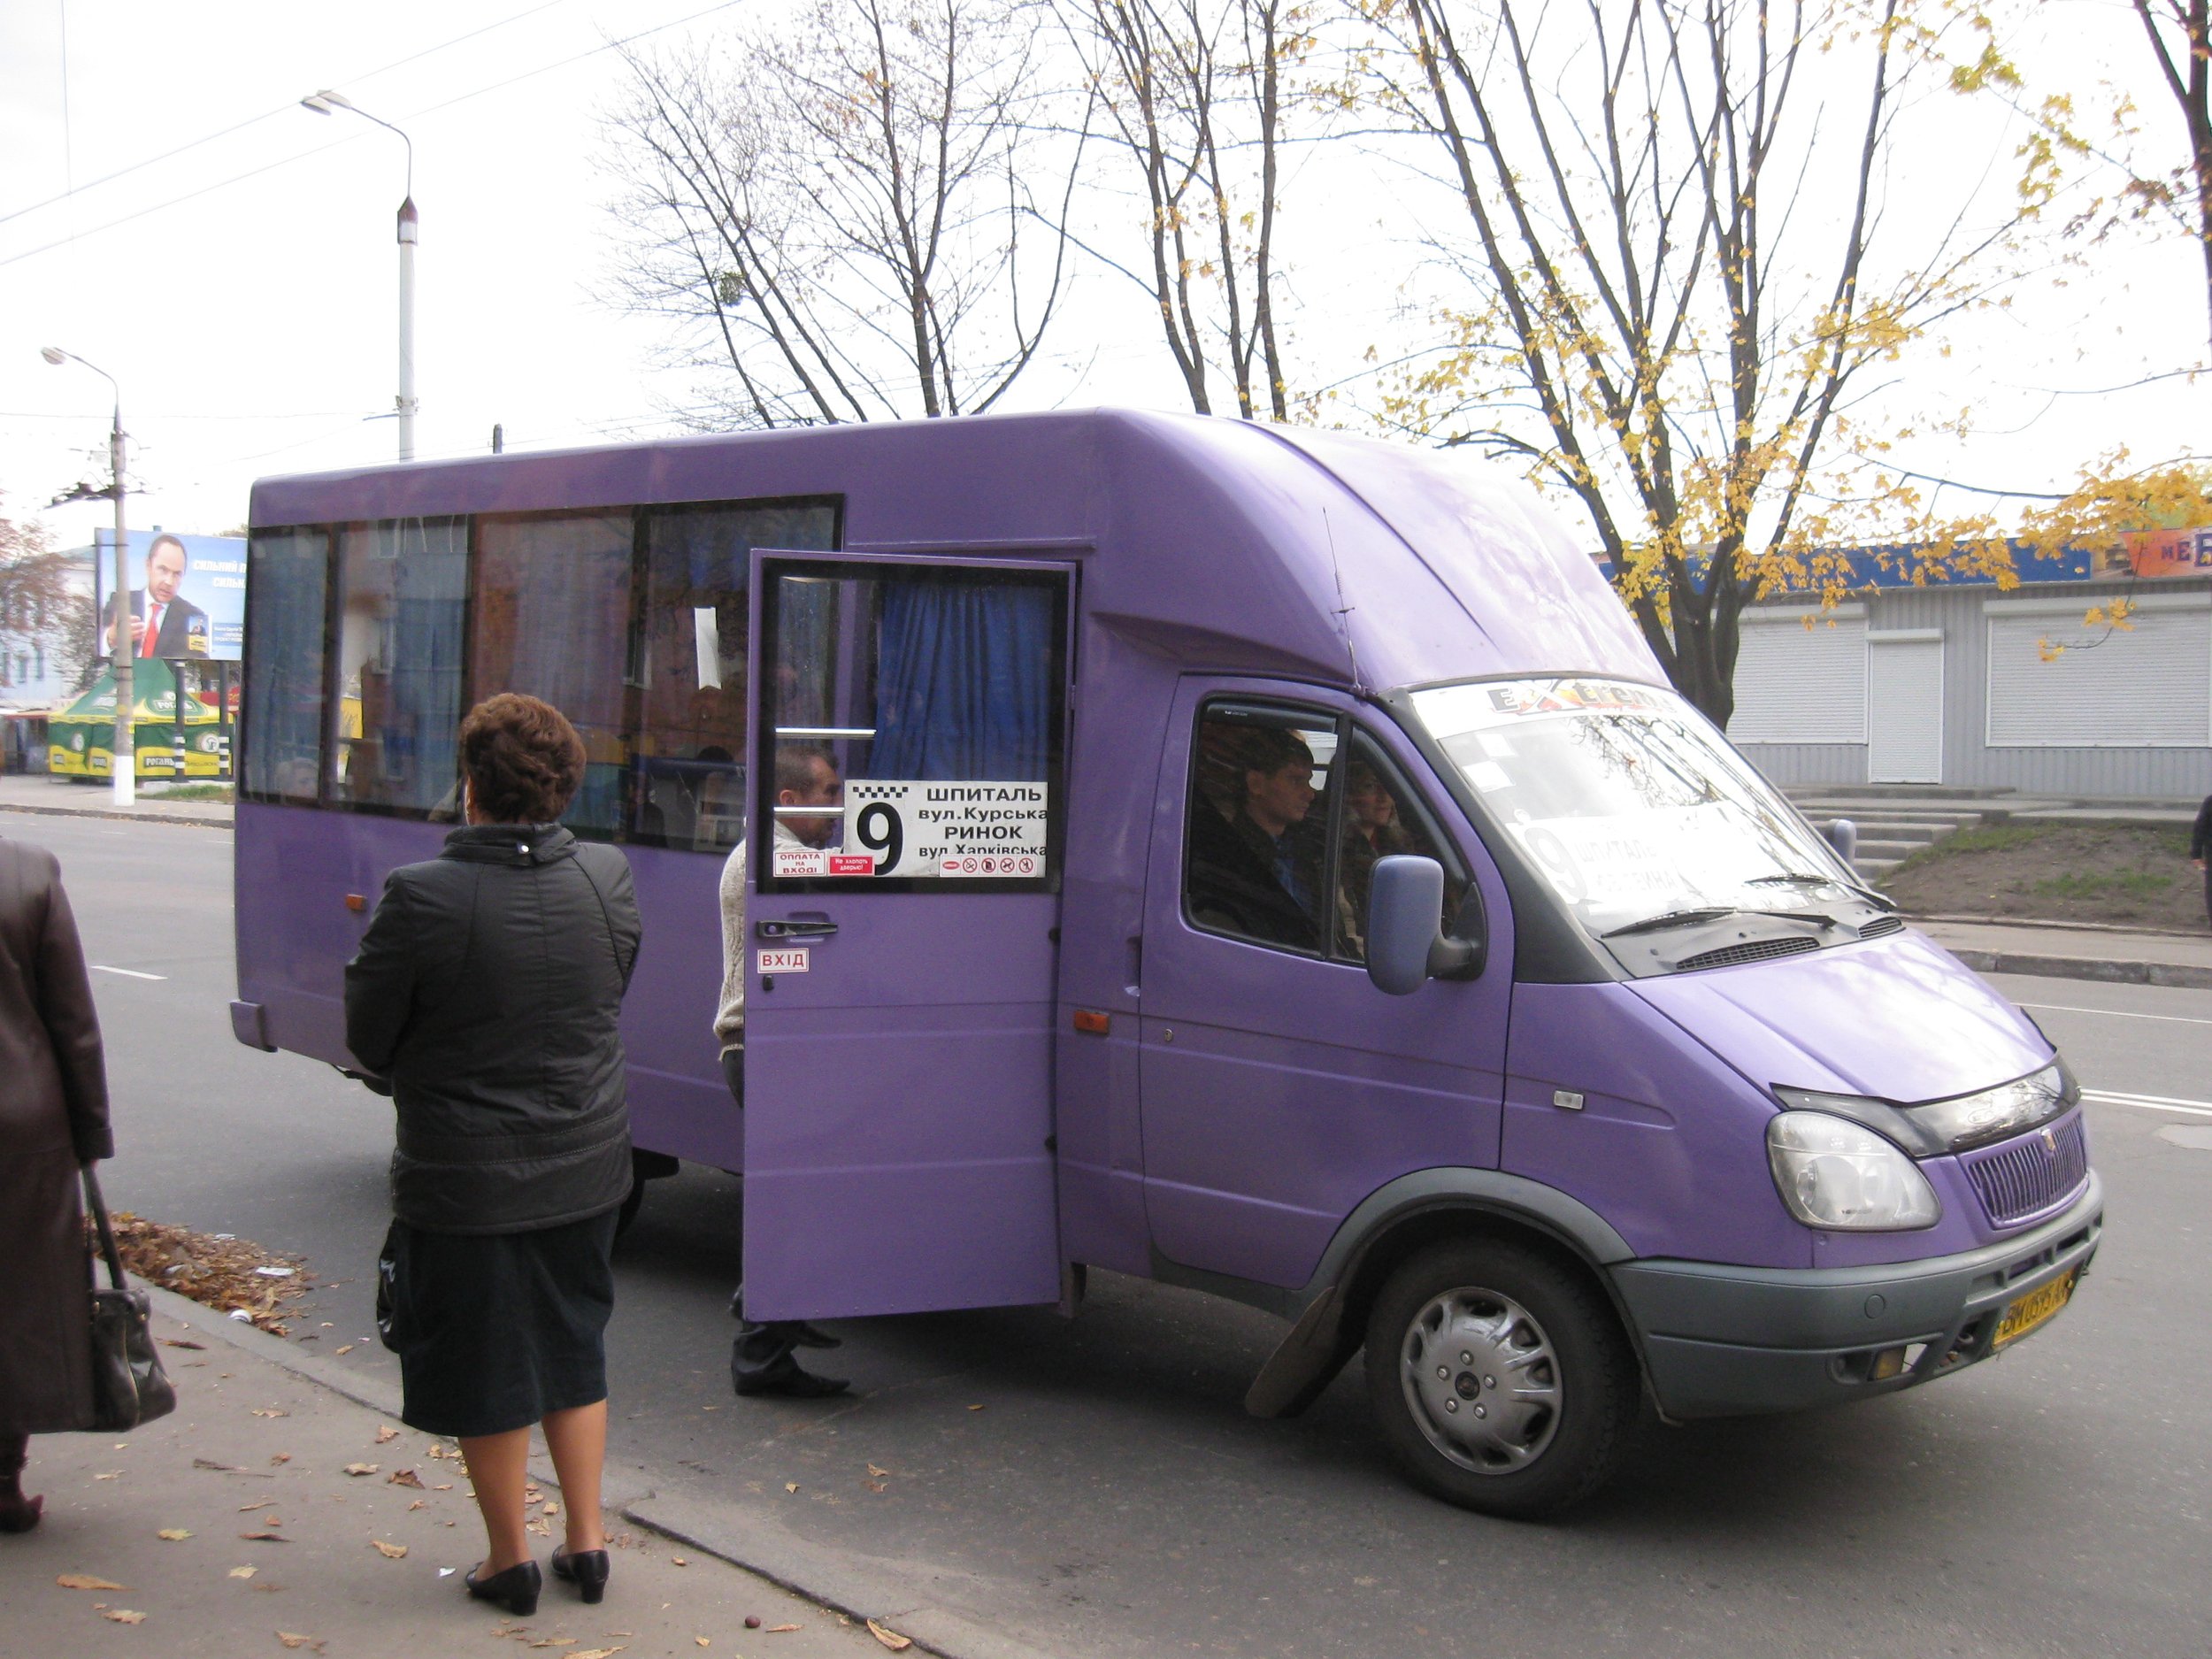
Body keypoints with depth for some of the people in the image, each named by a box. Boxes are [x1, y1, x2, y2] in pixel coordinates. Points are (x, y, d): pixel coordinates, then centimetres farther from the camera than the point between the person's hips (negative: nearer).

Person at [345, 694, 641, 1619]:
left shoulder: (421, 899, -20)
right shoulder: (610, 882, -7)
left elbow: (368, 1041, -9)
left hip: (463, 1178, -4)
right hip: (586, 1168, 4)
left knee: (483, 1369, 12)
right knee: (574, 1350, 21)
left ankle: (509, 1560, 26)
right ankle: (586, 1541, 29)